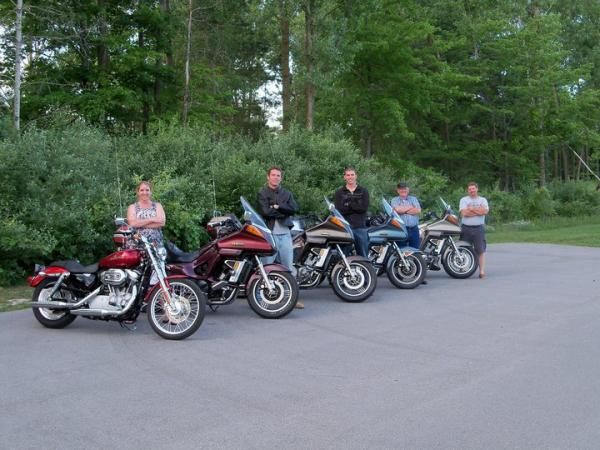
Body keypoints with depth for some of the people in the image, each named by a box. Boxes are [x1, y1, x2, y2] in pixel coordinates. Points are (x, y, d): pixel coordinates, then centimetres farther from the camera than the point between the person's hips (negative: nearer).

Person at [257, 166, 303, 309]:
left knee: (289, 266, 8)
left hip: (285, 234, 5)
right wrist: (284, 211, -7)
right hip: (269, 233, -4)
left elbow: (294, 209, -2)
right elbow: (266, 212, -14)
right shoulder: (262, 193, 1)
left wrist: (278, 206, -11)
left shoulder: (287, 193, 15)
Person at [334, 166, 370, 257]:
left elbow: (364, 208, -5)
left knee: (363, 255, 5)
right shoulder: (339, 192, 10)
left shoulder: (363, 191, 11)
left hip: (360, 227, 1)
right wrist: (356, 207, -10)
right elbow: (339, 210, -6)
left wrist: (349, 204, -10)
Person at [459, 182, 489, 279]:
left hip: (479, 228, 0)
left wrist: (471, 209, -7)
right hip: (466, 228, 0)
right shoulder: (464, 200, 7)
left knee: (481, 250, -2)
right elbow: (464, 213, -10)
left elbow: (485, 211, -9)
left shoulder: (483, 200, 10)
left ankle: (482, 271, -1)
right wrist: (478, 211, -6)